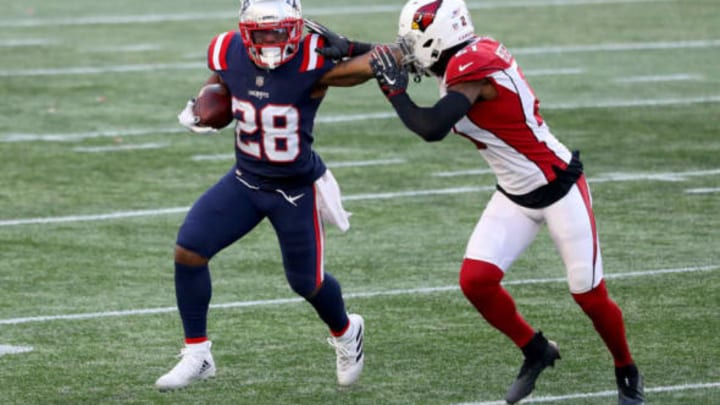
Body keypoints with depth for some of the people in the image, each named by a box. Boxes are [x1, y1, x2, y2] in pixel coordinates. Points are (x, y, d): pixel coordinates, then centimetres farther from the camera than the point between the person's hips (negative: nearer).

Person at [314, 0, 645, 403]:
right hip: (516, 196, 8)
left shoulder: (471, 69, -27)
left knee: (590, 295, 3)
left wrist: (395, 90, -20)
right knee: (476, 280, -3)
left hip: (560, 189, -8)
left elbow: (432, 128, -35)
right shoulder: (475, 53, -2)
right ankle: (536, 351, 19)